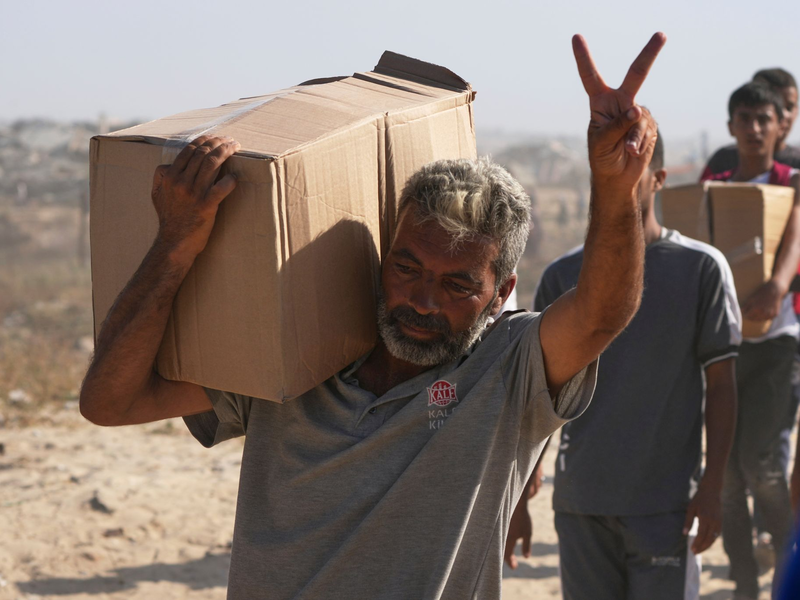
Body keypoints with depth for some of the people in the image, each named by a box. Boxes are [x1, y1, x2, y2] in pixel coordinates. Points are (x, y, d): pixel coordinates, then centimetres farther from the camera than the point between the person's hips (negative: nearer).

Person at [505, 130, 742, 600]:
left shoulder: (701, 268, 0)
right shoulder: (563, 277, 7)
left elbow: (721, 384, 1)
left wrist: (712, 487, -6)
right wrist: (518, 498, 8)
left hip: (664, 504, -3)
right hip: (579, 502, 3)